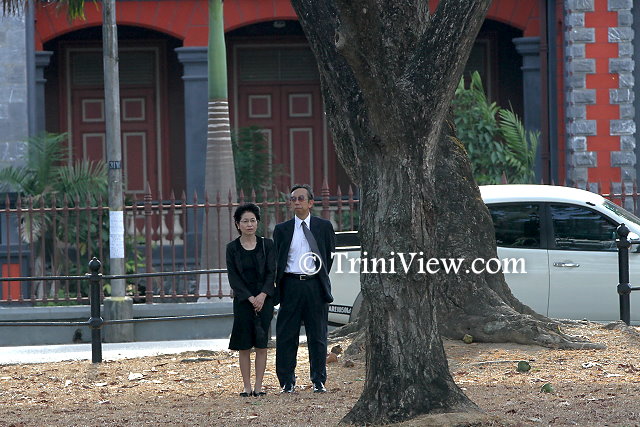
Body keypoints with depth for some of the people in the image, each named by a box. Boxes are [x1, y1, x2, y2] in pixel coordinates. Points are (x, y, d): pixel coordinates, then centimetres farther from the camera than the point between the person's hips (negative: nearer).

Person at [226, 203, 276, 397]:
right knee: (244, 345, -1)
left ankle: (258, 386, 3)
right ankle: (247, 386, 4)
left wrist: (262, 295, -14)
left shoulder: (267, 245, 4)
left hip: (264, 299, 0)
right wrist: (250, 298, -12)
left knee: (261, 344, -1)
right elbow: (233, 277, -2)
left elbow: (272, 272, 0)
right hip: (243, 300, 0)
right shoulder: (232, 248, 2)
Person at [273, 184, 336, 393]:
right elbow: (276, 260, 9)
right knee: (286, 336, 0)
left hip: (315, 285, 0)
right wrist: (279, 285, 2)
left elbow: (331, 255, 13)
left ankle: (319, 381, 11)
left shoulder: (324, 227, 7)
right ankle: (287, 382, 6)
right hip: (291, 285, 0)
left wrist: (322, 278, 10)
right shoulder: (282, 229, 7)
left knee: (317, 336, 4)